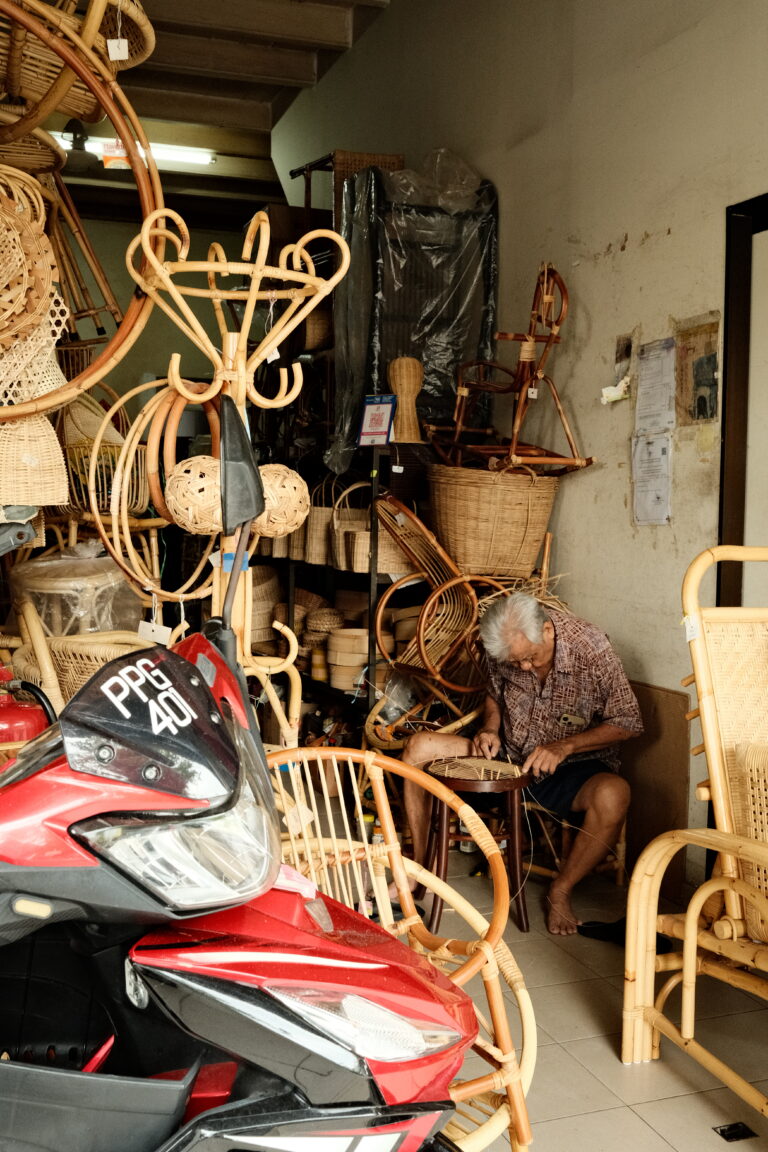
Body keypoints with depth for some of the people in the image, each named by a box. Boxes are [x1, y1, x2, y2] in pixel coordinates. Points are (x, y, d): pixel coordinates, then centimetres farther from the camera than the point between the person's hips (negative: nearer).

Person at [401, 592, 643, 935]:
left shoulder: (591, 649, -23)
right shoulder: (501, 649, -10)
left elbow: (628, 723, -14)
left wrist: (564, 746, -24)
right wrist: (489, 728, -8)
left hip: (574, 765, -4)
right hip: (508, 756, 4)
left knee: (613, 795, -39)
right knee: (417, 747, -12)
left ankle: (560, 891, -13)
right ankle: (418, 867, 0)